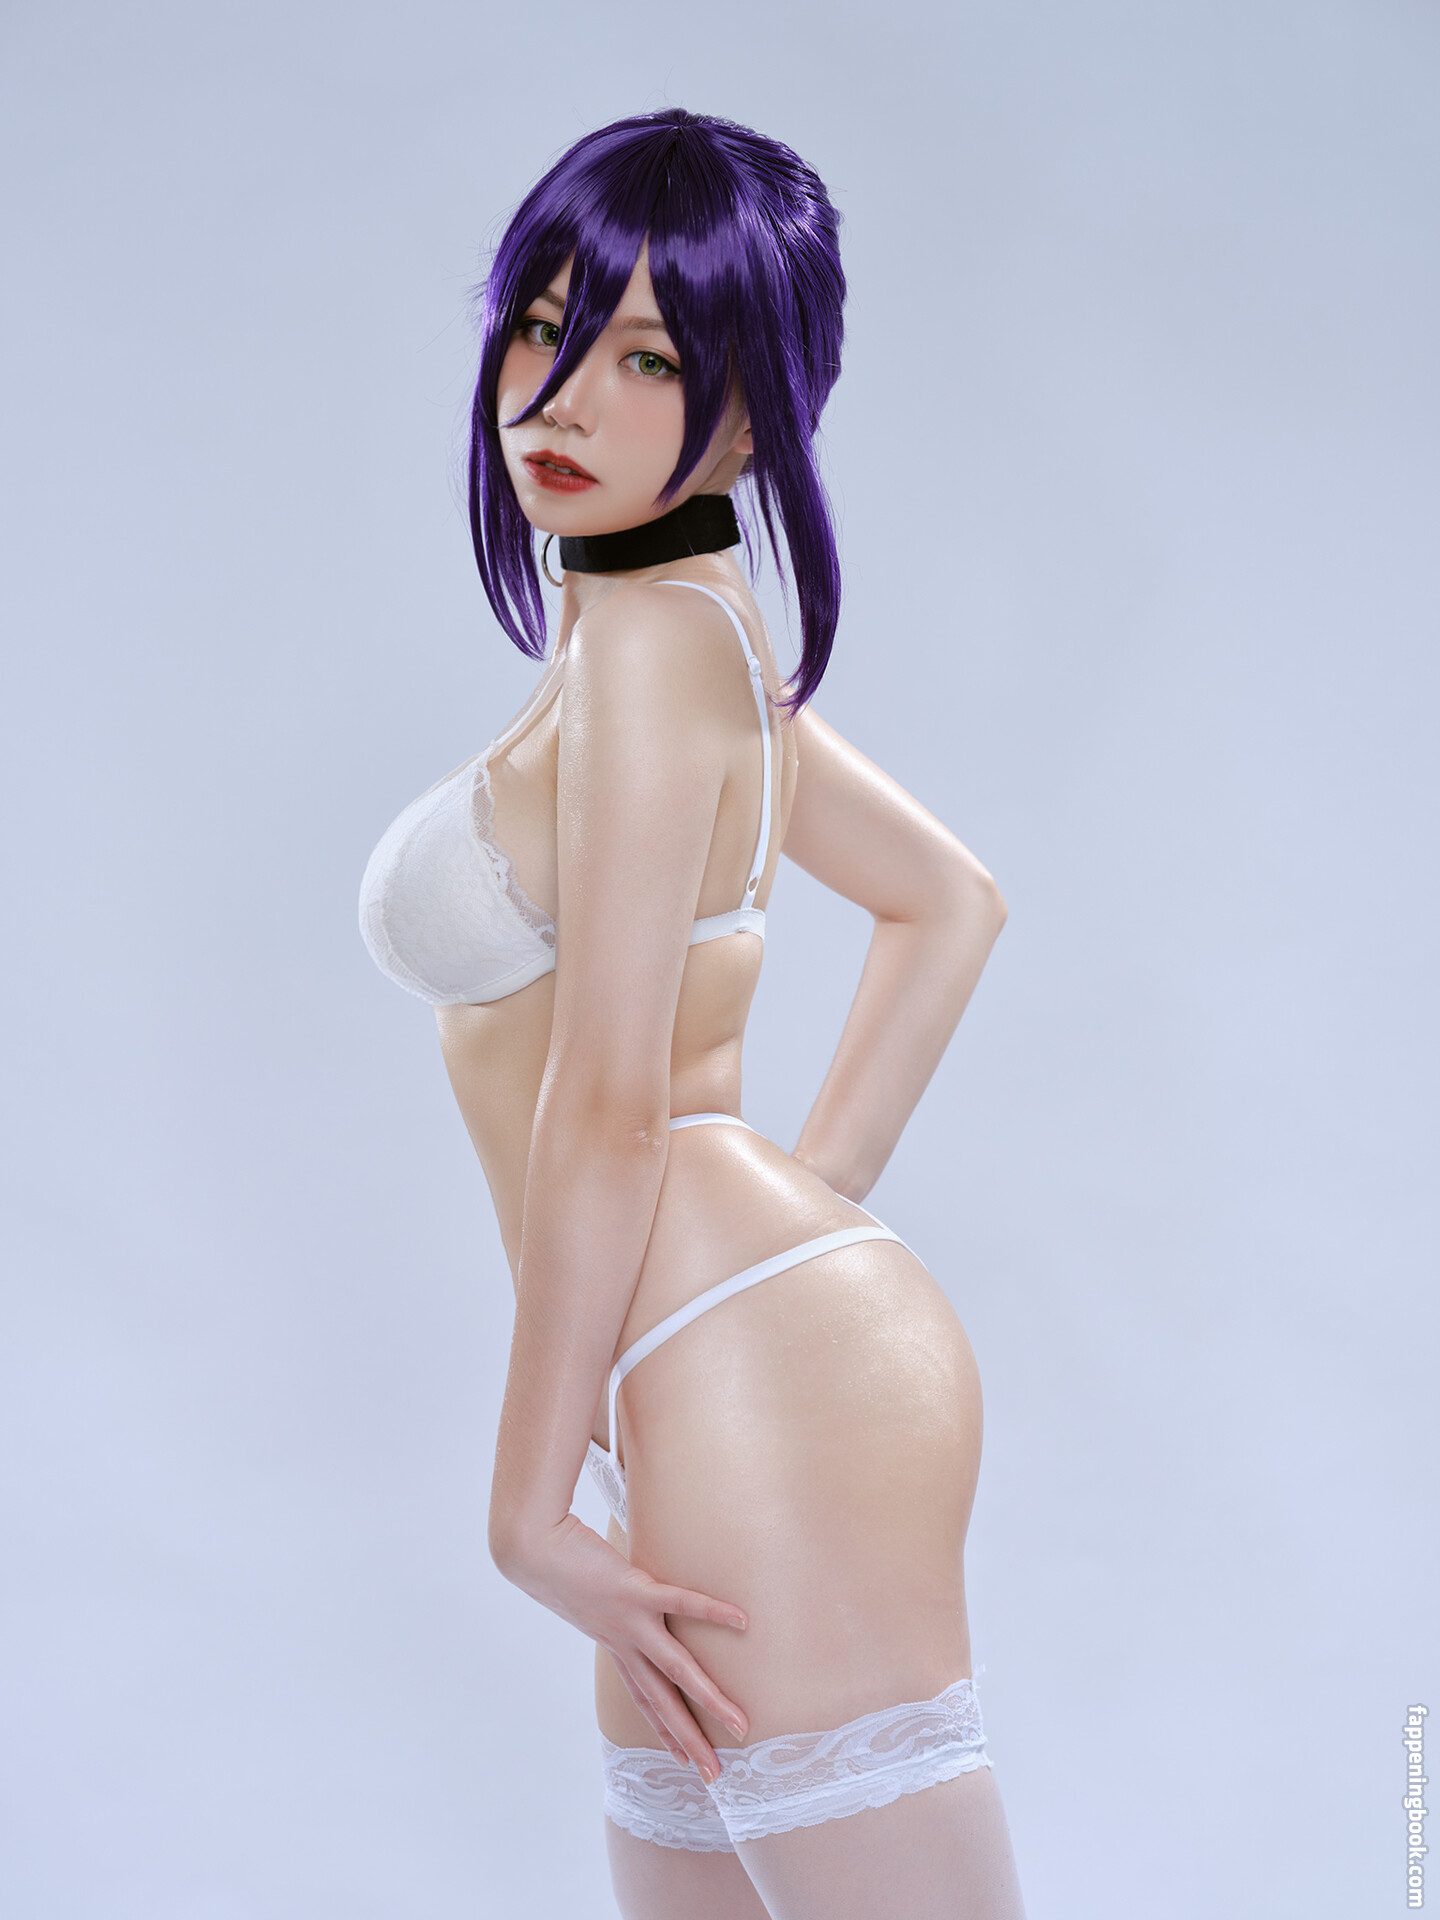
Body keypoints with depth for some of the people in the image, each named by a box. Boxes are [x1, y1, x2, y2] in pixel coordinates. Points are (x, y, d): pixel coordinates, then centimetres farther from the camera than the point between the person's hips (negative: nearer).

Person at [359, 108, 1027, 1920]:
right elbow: (951, 903, 23)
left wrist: (529, 1496, -10)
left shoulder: (651, 631, -12)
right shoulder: (687, 631, 15)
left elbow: (609, 1100, -16)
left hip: (763, 1387, -10)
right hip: (738, 1385, 10)